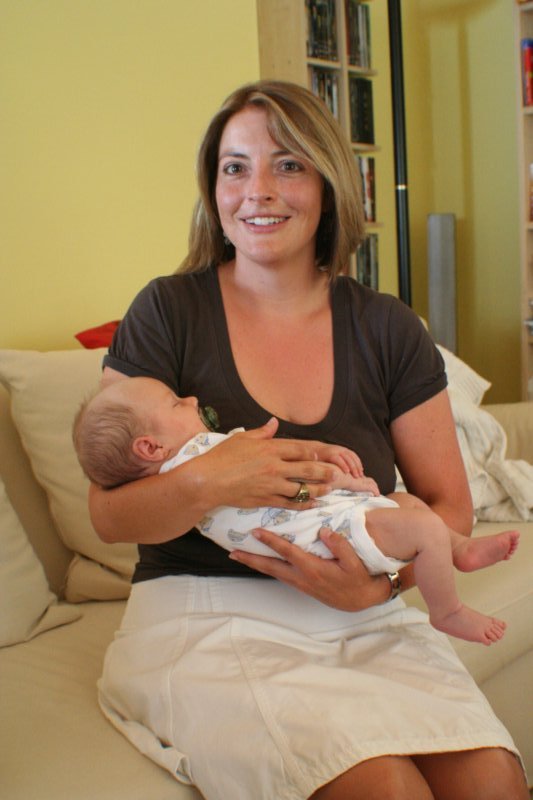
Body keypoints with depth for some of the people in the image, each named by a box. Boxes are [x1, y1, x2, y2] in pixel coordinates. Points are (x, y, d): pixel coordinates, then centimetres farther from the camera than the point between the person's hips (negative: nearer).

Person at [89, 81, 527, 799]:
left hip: (365, 618, 4)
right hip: (205, 617, -3)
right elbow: (108, 515, -5)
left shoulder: (386, 329, 5)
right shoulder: (169, 311, -2)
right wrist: (206, 483, -25)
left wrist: (378, 585, -13)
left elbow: (450, 506, 6)